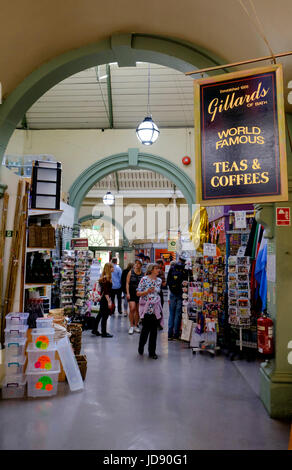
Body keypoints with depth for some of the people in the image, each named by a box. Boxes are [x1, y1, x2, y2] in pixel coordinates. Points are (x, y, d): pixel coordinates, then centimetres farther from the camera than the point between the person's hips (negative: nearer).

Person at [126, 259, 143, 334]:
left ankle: (136, 326, 21)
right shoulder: (130, 272, 1)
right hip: (132, 293, -2)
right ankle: (131, 326, -1)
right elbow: (127, 283, 0)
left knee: (138, 310, 7)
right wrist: (127, 293, -8)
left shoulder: (143, 274, 3)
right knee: (132, 309, -13)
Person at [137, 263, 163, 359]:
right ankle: (141, 347, 27)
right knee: (146, 329, 0)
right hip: (146, 308, -4)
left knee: (154, 330, 6)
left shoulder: (159, 280, 7)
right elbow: (138, 293, -7)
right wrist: (147, 291, -20)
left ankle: (152, 352, 17)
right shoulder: (144, 279, -8)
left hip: (156, 308, 4)